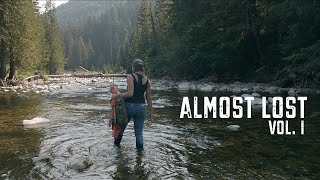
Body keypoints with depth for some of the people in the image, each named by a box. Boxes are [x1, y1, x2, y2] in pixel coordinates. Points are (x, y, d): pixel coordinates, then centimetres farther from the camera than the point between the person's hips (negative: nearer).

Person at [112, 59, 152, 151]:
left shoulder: (130, 77, -9)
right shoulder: (147, 80, 2)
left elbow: (130, 93, -21)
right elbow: (149, 98, 4)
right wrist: (150, 112, 11)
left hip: (129, 105, -2)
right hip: (141, 107, 2)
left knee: (121, 125, 22)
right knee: (139, 131, 11)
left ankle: (117, 143, 41)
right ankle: (140, 148, 2)